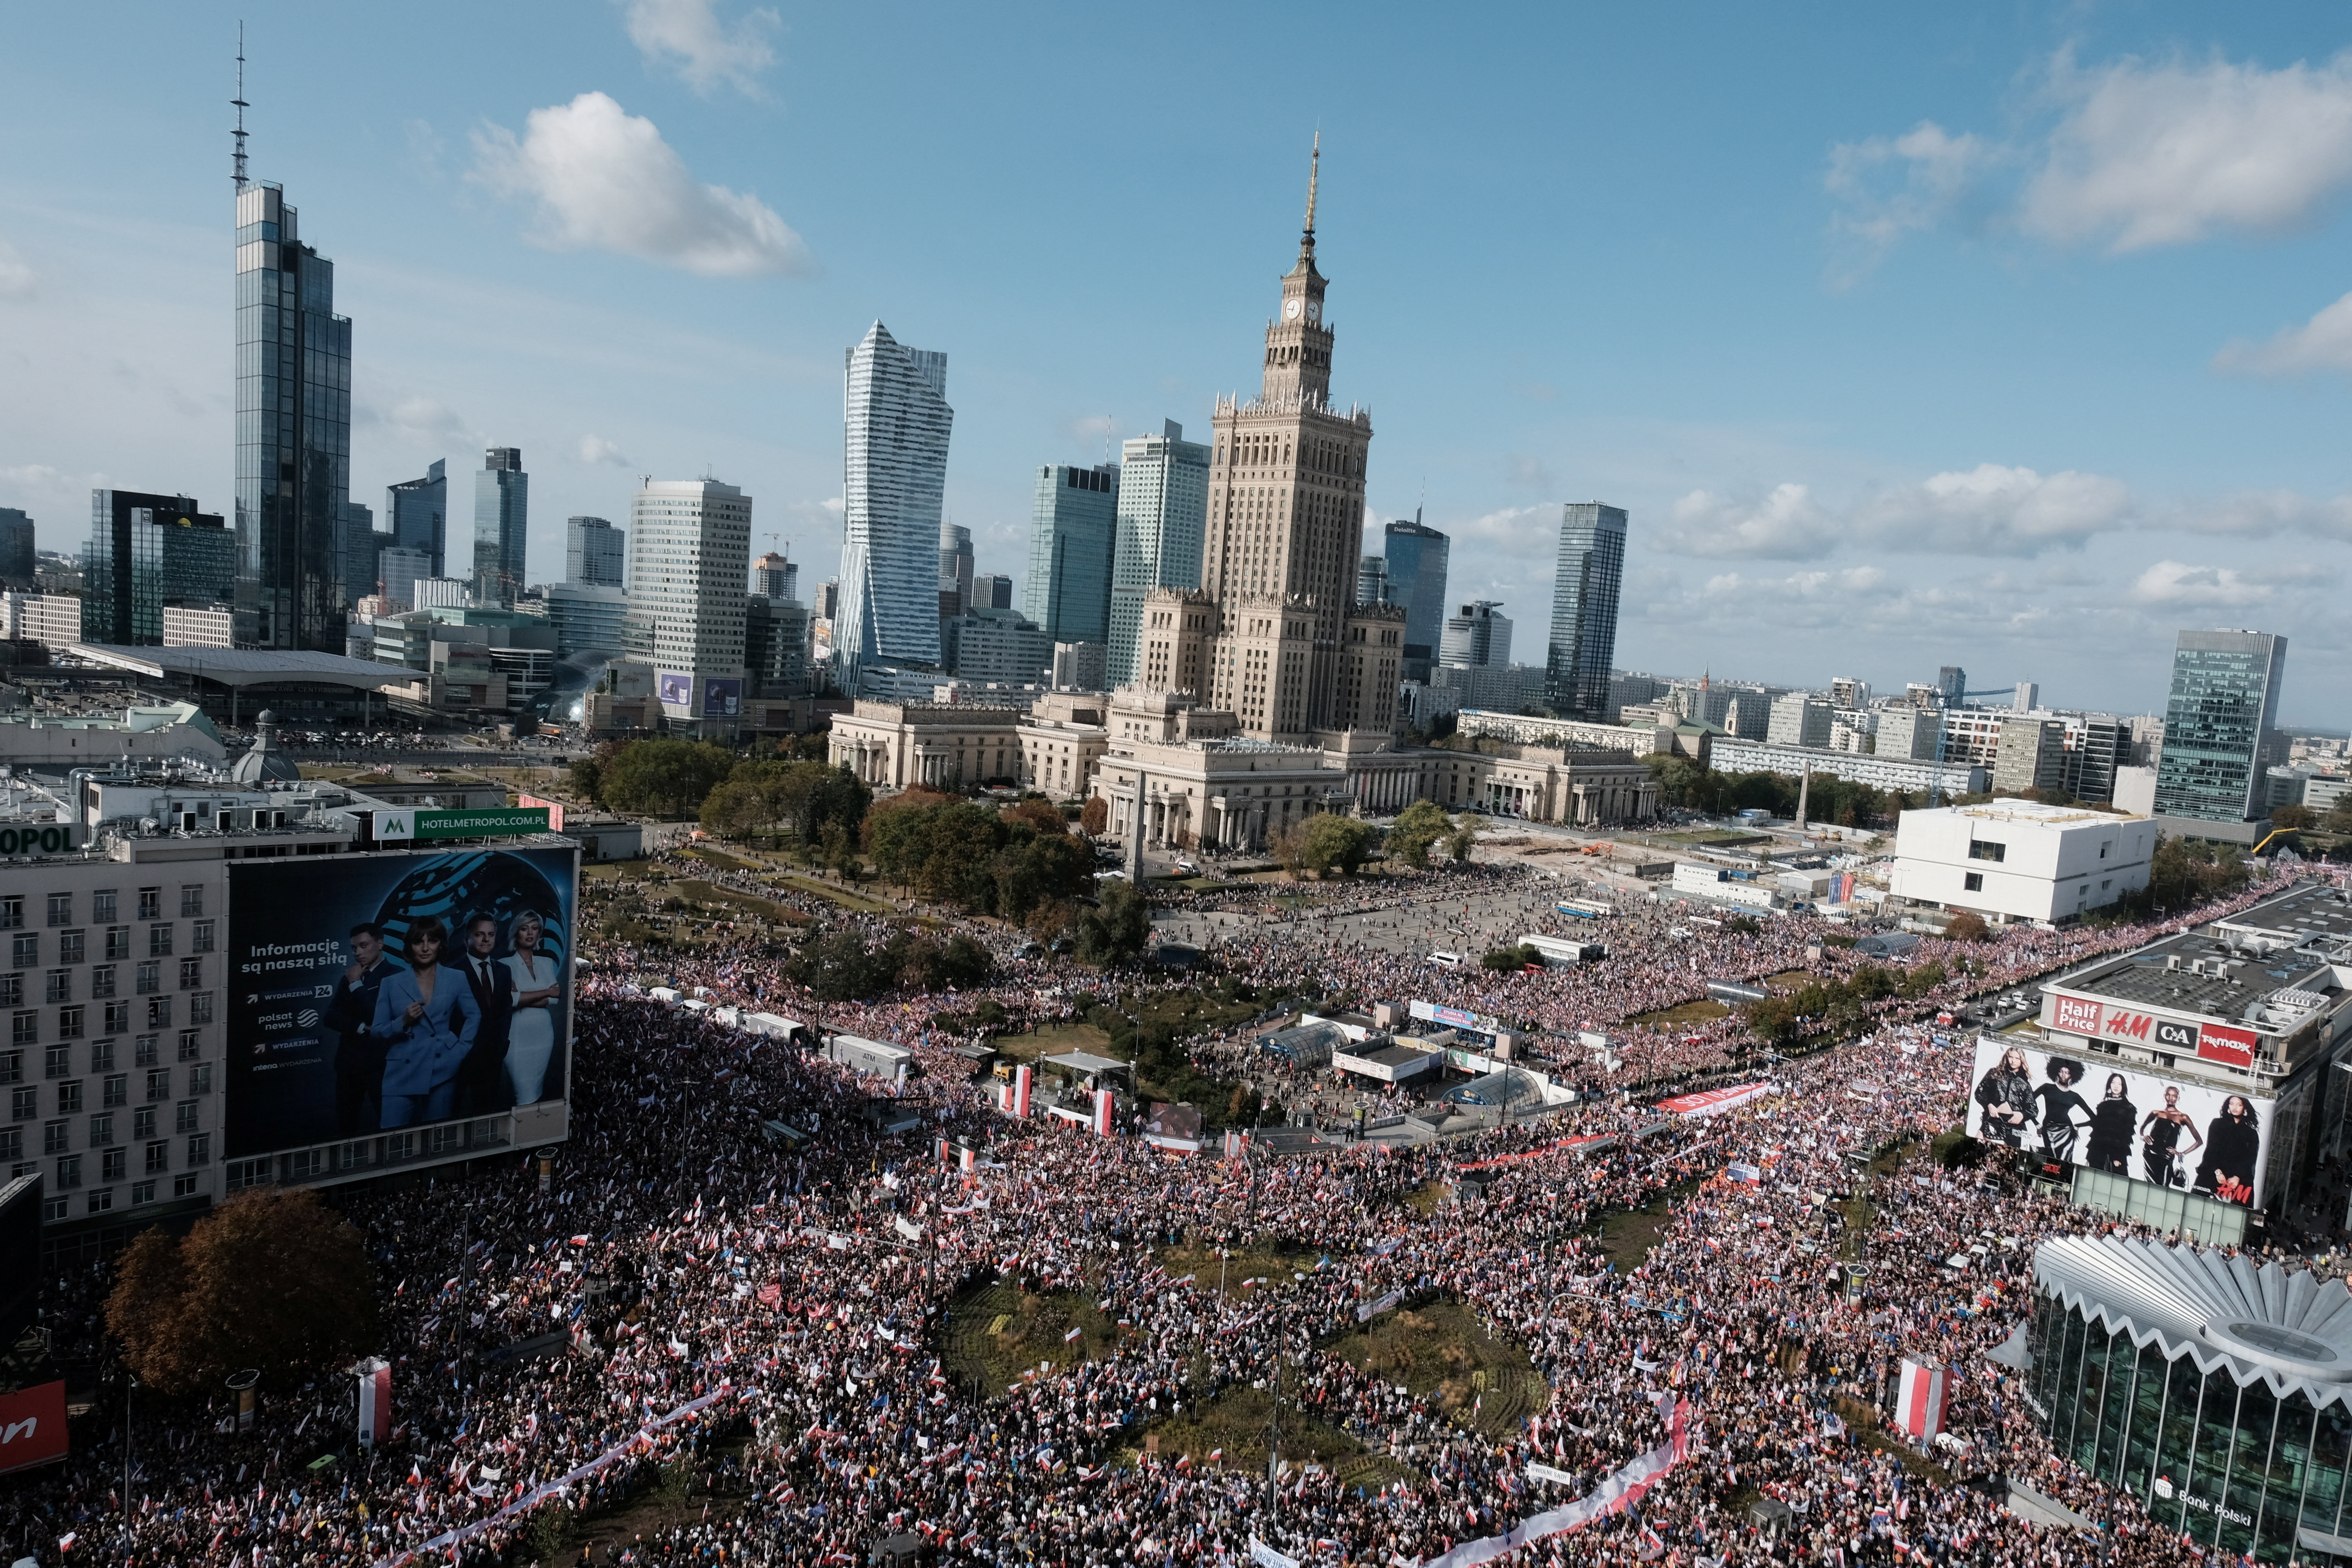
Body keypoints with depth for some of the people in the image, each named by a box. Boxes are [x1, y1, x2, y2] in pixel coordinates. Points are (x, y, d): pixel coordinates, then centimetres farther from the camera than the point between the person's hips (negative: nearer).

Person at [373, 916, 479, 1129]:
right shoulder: (391, 983, 4)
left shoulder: (456, 980, 5)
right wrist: (404, 1022, -13)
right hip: (402, 1073, 0)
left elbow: (474, 1016, 16)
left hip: (443, 1072, 0)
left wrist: (462, 1050, 5)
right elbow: (378, 1031, 5)